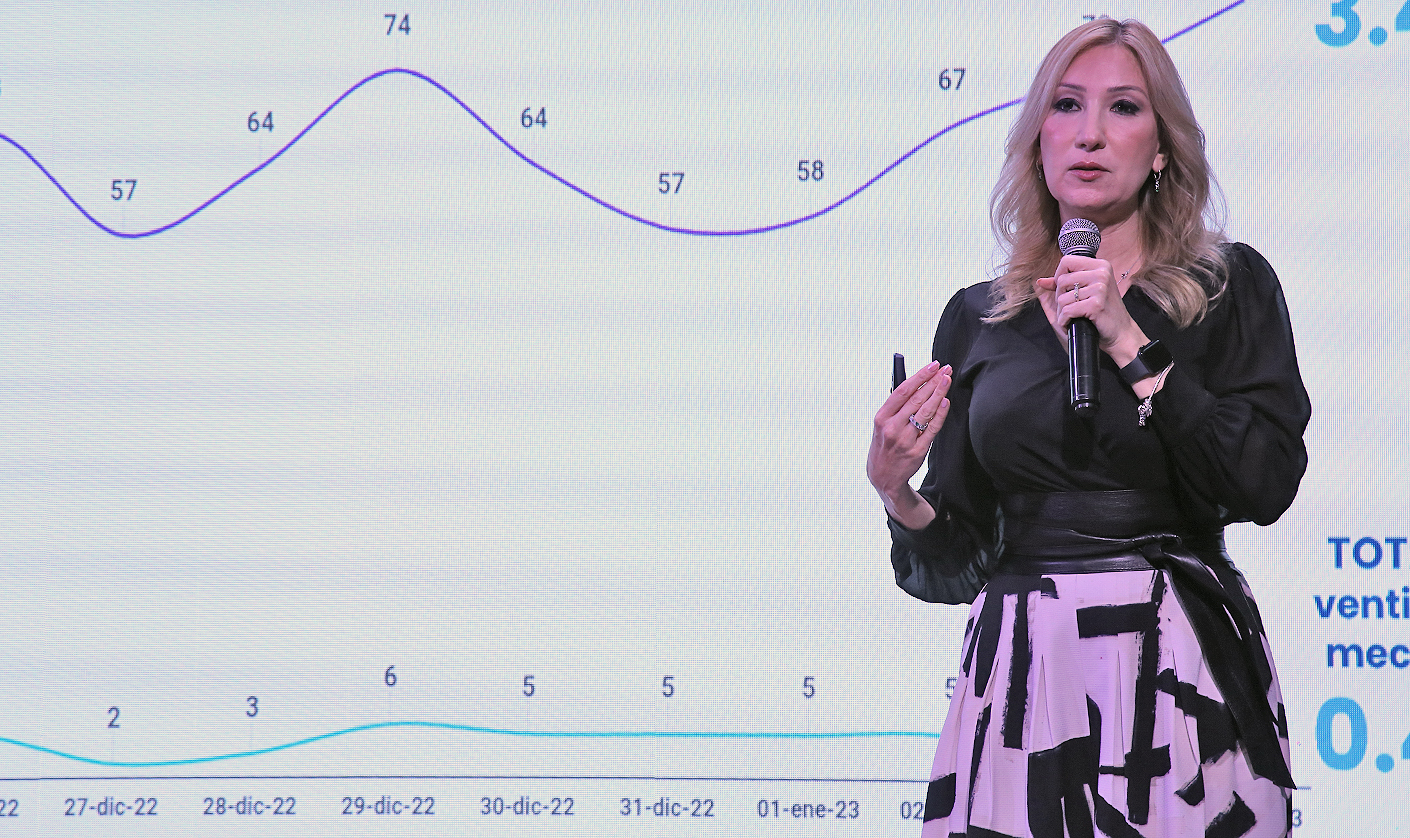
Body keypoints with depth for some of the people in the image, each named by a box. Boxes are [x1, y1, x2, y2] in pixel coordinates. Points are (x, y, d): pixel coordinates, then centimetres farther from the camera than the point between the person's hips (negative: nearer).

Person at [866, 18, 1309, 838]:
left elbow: (1266, 485, -12)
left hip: (1178, 667, -2)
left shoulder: (1228, 286, 3)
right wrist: (897, 493, -11)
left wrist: (1130, 344, -12)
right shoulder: (977, 319, 10)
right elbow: (956, 565, 9)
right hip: (1022, 670, 2)